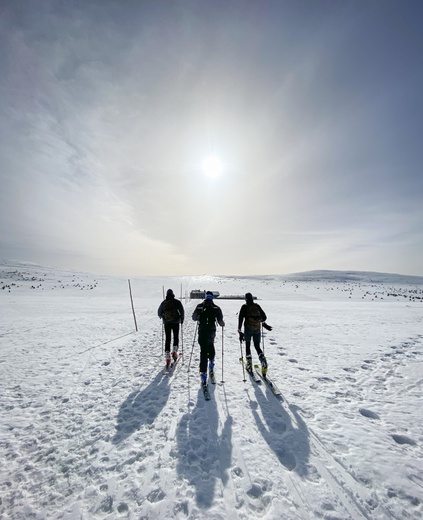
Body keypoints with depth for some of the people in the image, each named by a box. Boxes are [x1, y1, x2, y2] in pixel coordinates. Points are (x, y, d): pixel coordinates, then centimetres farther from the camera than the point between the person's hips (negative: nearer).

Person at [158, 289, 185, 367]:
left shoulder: (163, 303, 5)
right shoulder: (177, 302, -5)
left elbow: (159, 312, 16)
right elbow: (182, 311, -10)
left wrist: (163, 317, 35)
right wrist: (182, 319, 4)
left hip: (166, 323, 2)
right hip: (175, 322, -2)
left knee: (167, 339, 6)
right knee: (176, 337, 16)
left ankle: (167, 356, 1)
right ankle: (175, 351, 2)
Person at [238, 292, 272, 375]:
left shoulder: (244, 307, -3)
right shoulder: (257, 306, 5)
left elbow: (240, 318, -10)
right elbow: (264, 317, 10)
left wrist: (240, 331, -8)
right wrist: (263, 323, 31)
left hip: (248, 328, -3)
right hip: (257, 329, 3)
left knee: (248, 345, 15)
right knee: (257, 346, 14)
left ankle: (249, 364, 14)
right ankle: (263, 359, -10)